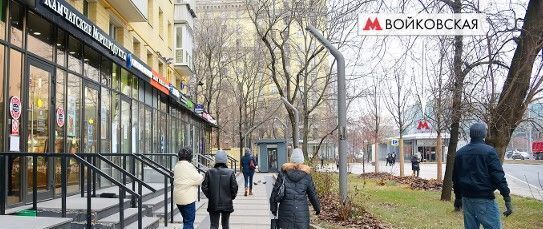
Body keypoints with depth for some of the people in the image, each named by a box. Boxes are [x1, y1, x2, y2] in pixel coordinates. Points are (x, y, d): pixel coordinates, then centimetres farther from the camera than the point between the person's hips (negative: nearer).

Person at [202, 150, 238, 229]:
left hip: (213, 204, 0)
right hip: (227, 204, 0)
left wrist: (209, 196, 10)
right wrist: (231, 197, 8)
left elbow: (204, 187, -6)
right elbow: (234, 187, -9)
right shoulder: (230, 172, -10)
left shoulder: (209, 172, -7)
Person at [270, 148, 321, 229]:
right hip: (302, 211, 0)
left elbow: (275, 191, 1)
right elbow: (313, 194, 7)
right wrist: (317, 208, 22)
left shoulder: (283, 172, -1)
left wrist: (273, 208, 12)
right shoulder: (306, 175, -1)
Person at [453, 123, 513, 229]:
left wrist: (458, 197, 25)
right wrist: (507, 198, -11)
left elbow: (455, 178, 16)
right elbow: (499, 176, -13)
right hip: (485, 199, -6)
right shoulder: (489, 151, -9)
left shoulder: (460, 152, 10)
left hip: (466, 199, 6)